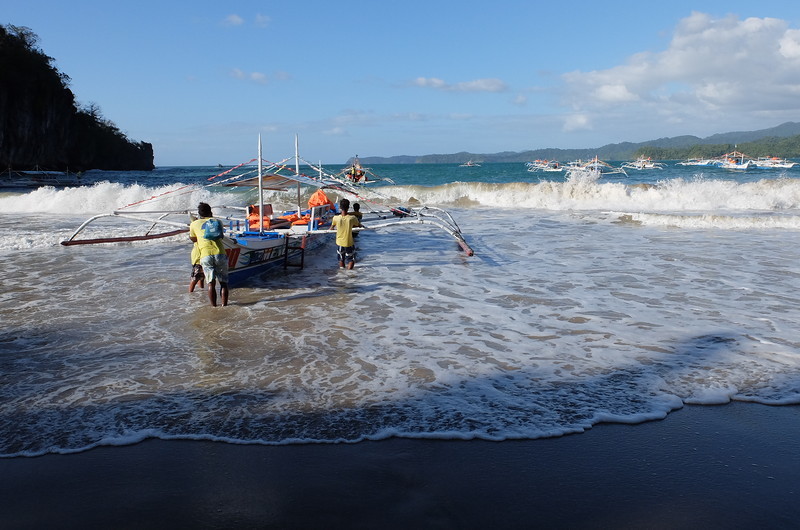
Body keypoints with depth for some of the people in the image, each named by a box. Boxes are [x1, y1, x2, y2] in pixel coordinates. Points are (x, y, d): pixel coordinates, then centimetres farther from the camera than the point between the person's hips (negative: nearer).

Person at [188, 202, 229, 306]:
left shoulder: (194, 224, 14)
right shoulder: (218, 221, 17)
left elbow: (193, 239, 28)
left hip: (206, 256, -1)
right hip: (220, 254, 1)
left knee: (211, 284, 0)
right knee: (223, 283, 8)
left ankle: (214, 307, -2)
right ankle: (224, 305, 6)